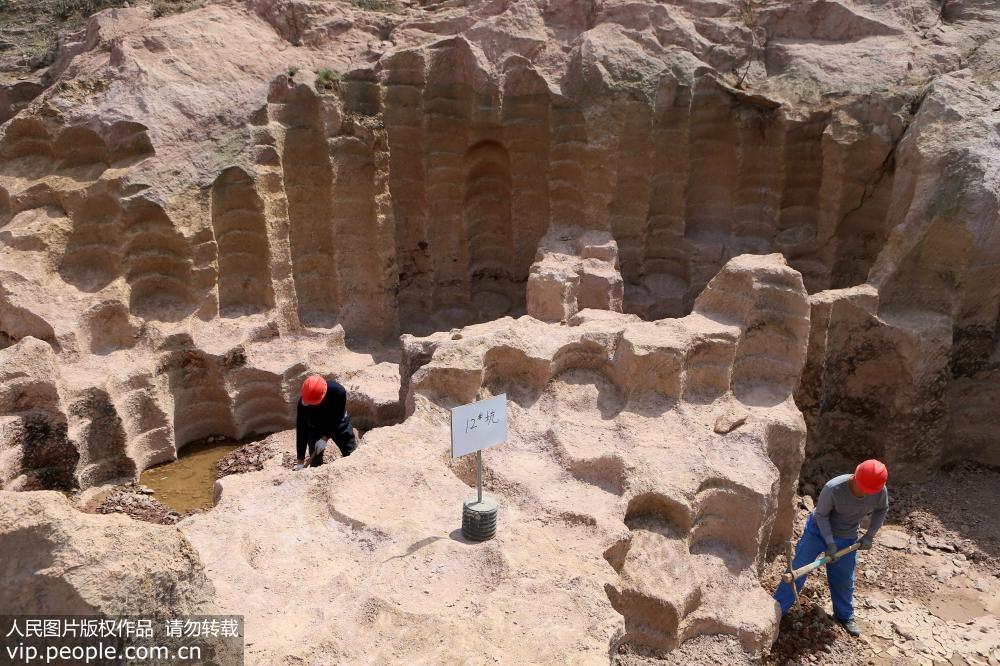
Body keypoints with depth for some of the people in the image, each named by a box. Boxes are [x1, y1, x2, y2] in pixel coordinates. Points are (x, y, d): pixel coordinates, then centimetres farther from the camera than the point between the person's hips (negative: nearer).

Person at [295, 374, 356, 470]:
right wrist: (300, 461, -27)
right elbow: (301, 430, -27)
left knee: (352, 453, 4)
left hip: (337, 423, 0)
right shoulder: (303, 403, -33)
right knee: (315, 461, -6)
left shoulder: (338, 391, -38)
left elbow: (337, 418, -24)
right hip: (315, 427, 0)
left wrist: (325, 438, -26)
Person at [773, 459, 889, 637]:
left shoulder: (880, 491, -22)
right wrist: (830, 543, -20)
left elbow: (881, 509, 2)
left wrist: (870, 535, -2)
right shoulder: (833, 488, -34)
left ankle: (845, 616, 38)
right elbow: (821, 514, -18)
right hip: (819, 529, -3)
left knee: (844, 579, 13)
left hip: (846, 538, 3)